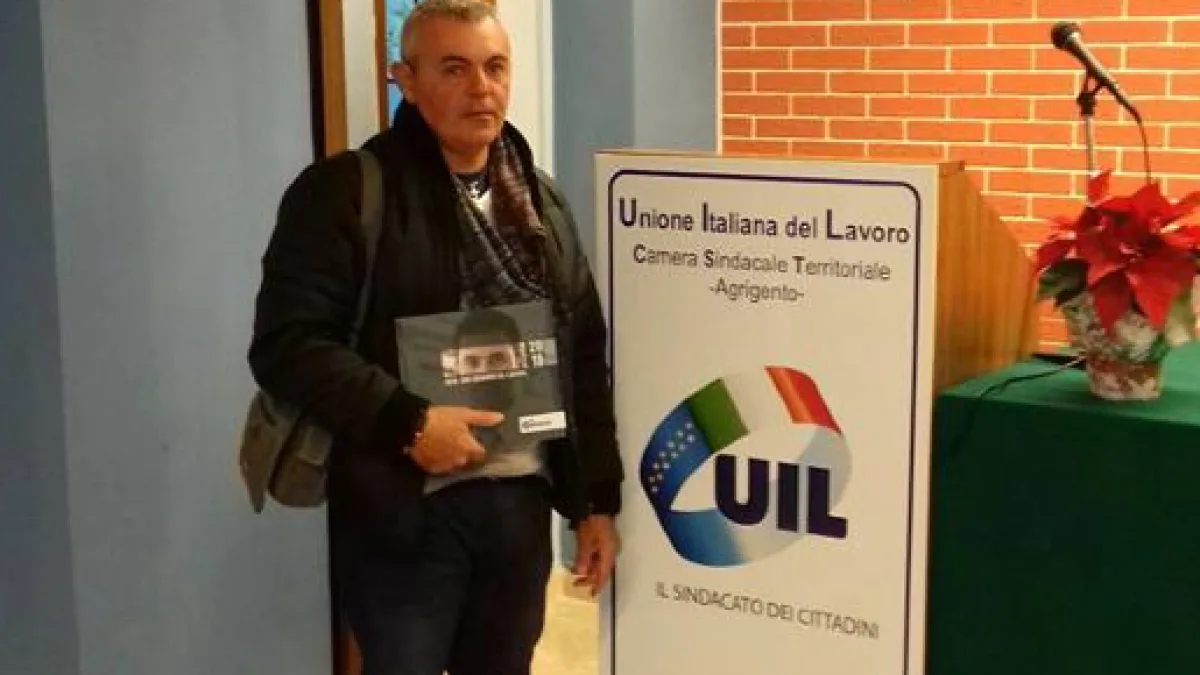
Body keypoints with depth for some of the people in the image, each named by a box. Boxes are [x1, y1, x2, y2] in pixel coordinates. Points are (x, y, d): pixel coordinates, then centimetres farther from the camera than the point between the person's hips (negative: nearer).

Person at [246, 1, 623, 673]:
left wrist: (598, 498, 8)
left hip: (521, 500, 5)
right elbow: (286, 342, -13)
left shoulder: (542, 200, 10)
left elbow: (587, 356, 12)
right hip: (402, 511, -5)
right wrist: (407, 422, -22)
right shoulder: (348, 190, -7)